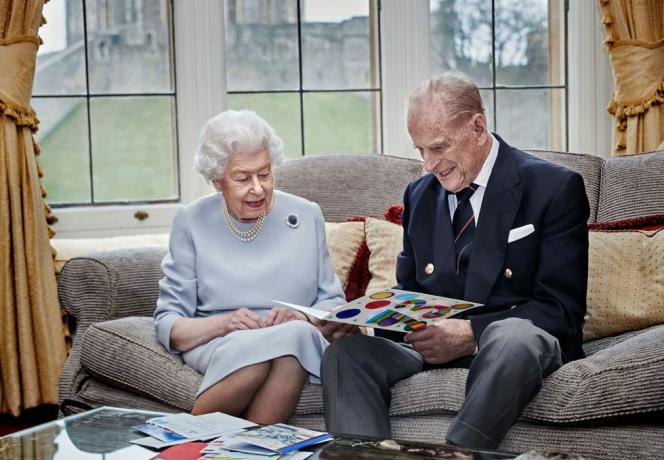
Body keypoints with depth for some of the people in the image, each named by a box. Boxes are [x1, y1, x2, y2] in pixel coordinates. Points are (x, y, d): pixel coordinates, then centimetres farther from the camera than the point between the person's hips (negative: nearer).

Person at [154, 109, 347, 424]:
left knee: (297, 333, -37)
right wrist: (223, 323, -16)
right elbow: (167, 324, 4)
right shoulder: (191, 221, 7)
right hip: (217, 346, -1)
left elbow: (332, 302, 14)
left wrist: (303, 318, -9)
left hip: (299, 338, 1)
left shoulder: (306, 215, 11)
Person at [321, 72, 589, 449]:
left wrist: (472, 333, -22)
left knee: (512, 339, -41)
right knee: (346, 350, -24)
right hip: (435, 339, 5)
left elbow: (562, 309, -9)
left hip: (521, 337, -4)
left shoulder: (555, 188, -3)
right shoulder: (419, 194, 15)